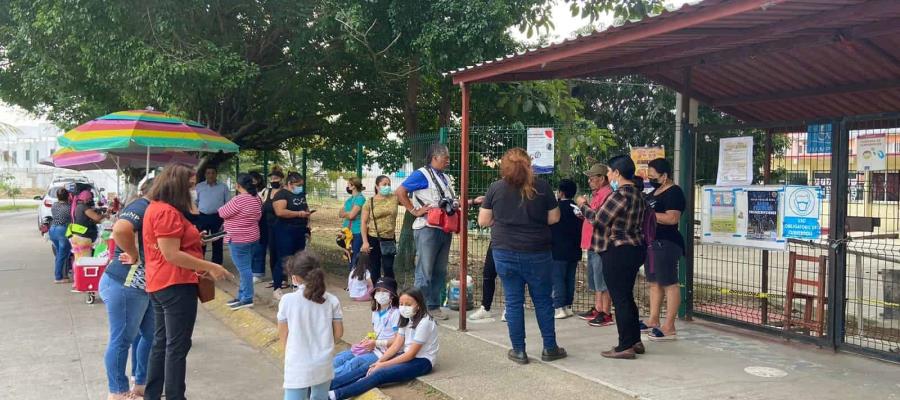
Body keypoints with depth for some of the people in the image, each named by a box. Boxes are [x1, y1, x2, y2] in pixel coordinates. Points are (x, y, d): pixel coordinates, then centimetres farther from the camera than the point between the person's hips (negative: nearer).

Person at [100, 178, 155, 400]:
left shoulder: (149, 209, 15)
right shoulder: (142, 206, -16)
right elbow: (121, 229, -37)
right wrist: (135, 256, -23)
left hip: (141, 286, 10)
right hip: (125, 286, -10)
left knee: (150, 334, 18)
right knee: (122, 339, 2)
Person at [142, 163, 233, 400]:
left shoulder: (155, 207, 14)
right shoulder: (168, 212, -18)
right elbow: (171, 255, -23)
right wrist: (209, 267, -19)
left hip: (160, 283, 10)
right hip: (176, 285, -10)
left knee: (161, 342, 17)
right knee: (178, 346, -3)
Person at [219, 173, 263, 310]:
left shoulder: (238, 200, -20)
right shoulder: (257, 199, 7)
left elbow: (222, 213, -9)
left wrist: (224, 207, 10)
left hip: (239, 240, -9)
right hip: (253, 238, 9)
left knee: (244, 269, -4)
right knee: (245, 268, 14)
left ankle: (247, 299, 0)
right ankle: (242, 296, 21)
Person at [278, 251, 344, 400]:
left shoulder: (287, 300, -12)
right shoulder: (331, 300, -5)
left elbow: (283, 334, -1)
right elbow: (338, 333, 2)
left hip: (298, 368, -3)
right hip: (323, 366, 3)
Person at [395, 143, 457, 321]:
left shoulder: (446, 178, 18)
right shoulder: (422, 174, -7)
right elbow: (400, 192, -13)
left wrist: (455, 207, 9)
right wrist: (415, 211, -14)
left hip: (445, 230, 8)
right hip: (427, 228, -8)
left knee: (440, 271, 12)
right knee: (425, 271, -4)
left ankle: (434, 306, 20)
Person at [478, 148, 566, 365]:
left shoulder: (495, 188, -4)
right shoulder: (542, 187, -5)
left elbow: (483, 221, 0)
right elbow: (554, 218, 1)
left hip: (505, 253, 0)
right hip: (537, 253, 0)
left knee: (513, 302, 8)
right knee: (543, 300, 12)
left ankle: (518, 350, 14)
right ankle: (550, 348, 21)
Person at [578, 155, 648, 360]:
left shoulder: (620, 195, -19)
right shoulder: (637, 193, 10)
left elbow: (598, 220, -15)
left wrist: (583, 205, 2)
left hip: (618, 252, -10)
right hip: (635, 249, 10)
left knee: (620, 299, -2)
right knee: (627, 297, 18)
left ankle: (626, 346, 4)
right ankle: (635, 341, 25)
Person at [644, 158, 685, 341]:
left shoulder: (674, 192, -12)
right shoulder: (655, 191, 17)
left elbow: (672, 218, -23)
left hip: (666, 244, -10)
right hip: (652, 242, 10)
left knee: (669, 283, -7)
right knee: (654, 282, 14)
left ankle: (669, 328, -6)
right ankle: (653, 321, 21)